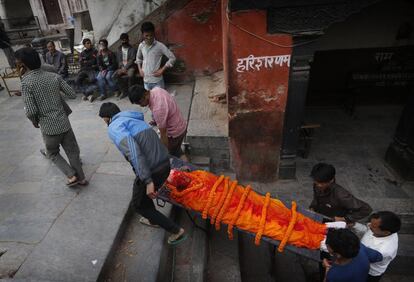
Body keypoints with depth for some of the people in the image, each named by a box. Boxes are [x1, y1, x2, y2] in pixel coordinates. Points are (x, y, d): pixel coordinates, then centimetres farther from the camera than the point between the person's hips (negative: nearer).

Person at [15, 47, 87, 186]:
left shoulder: (26, 83, -14)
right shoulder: (55, 76, -2)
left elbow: (31, 111, -17)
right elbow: (72, 95, 0)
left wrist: (34, 122, 4)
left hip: (48, 126, -3)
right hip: (64, 122, 3)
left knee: (52, 153, 20)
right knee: (72, 151, 15)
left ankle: (71, 176, 8)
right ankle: (81, 178, 20)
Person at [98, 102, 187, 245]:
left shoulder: (114, 127, -5)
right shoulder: (134, 119, 21)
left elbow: (132, 150, -23)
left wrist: (147, 181, -25)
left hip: (152, 171, -8)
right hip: (165, 164, 8)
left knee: (139, 204, 19)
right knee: (142, 193, 33)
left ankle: (176, 231, 23)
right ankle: (153, 220, 54)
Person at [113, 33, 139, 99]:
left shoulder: (132, 49, -3)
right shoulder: (119, 49, 13)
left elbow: (132, 60, -12)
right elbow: (119, 60, 9)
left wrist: (125, 68, -21)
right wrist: (122, 68, -10)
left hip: (131, 66, -5)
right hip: (122, 67, 5)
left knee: (130, 75, -37)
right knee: (115, 75, -21)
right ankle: (124, 91, -8)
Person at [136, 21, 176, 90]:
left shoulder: (160, 46, -12)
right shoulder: (141, 46, 3)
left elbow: (172, 58, -11)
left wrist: (162, 70, -13)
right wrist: (140, 69, 7)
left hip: (157, 81, -5)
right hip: (146, 80, 5)